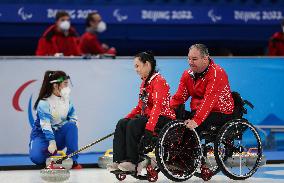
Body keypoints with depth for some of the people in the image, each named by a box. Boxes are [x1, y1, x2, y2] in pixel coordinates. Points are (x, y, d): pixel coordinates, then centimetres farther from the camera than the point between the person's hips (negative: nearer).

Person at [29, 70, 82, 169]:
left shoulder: (66, 99, 0)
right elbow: (45, 124, -27)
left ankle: (72, 160, -21)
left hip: (59, 134, 5)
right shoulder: (44, 103, -19)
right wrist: (51, 142, -38)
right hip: (43, 135, -5)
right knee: (36, 157, -33)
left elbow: (73, 117, 7)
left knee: (71, 126, -27)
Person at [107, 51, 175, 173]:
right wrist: (127, 118, 6)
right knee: (121, 124, -10)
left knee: (133, 125, -29)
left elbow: (157, 106, -25)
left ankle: (133, 163, -25)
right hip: (147, 116, 9)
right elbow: (140, 106, 20)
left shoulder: (159, 81, -15)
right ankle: (119, 161, -20)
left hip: (163, 118, -9)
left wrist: (149, 129, -33)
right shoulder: (144, 82, 16)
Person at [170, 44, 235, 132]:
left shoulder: (216, 73, -18)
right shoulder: (188, 74, 7)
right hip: (197, 111, 7)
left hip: (220, 114, -7)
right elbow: (179, 97, 3)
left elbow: (209, 100, -28)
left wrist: (196, 120, -38)